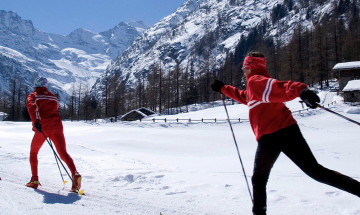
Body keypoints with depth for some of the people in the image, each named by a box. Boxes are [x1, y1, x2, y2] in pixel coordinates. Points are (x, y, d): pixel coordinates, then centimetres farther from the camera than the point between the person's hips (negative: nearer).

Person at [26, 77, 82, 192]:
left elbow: (32, 107, -11)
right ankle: (75, 174, -31)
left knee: (33, 152, 21)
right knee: (63, 153, -6)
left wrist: (35, 121, -25)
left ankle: (34, 180, 20)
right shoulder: (53, 97, 23)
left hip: (41, 128, -2)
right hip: (56, 127, 2)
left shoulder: (32, 96, 11)